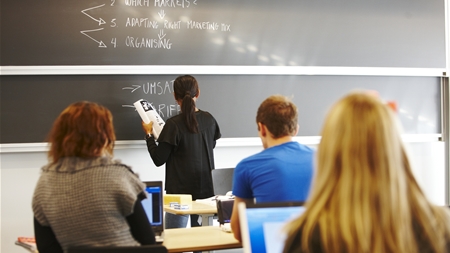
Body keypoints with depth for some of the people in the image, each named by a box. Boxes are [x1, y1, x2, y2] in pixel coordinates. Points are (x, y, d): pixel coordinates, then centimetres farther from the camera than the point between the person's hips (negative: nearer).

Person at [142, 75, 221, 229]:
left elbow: (159, 160, -10)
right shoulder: (209, 120, 1)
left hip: (180, 192, -5)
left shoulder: (174, 125, -15)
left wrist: (148, 135, 3)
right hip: (205, 190, 5)